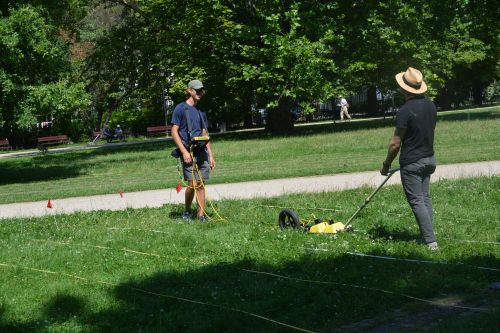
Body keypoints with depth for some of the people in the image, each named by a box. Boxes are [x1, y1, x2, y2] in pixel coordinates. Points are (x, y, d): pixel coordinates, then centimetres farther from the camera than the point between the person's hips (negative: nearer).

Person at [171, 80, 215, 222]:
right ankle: (187, 211, 9)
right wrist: (184, 151, -14)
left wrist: (211, 155, 15)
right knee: (193, 184, -11)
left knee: (201, 184, 3)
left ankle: (201, 215, 7)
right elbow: (174, 132, -6)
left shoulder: (200, 111, 18)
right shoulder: (180, 108, -1)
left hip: (202, 151, 6)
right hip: (189, 152, -6)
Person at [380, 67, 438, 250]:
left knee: (417, 201, -3)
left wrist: (386, 164, -5)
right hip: (429, 158, 8)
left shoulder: (406, 110, -21)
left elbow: (395, 143, -17)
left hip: (411, 163, -8)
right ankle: (426, 236, 16)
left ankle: (430, 240, -7)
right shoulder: (431, 106, 3)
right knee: (425, 198, 15)